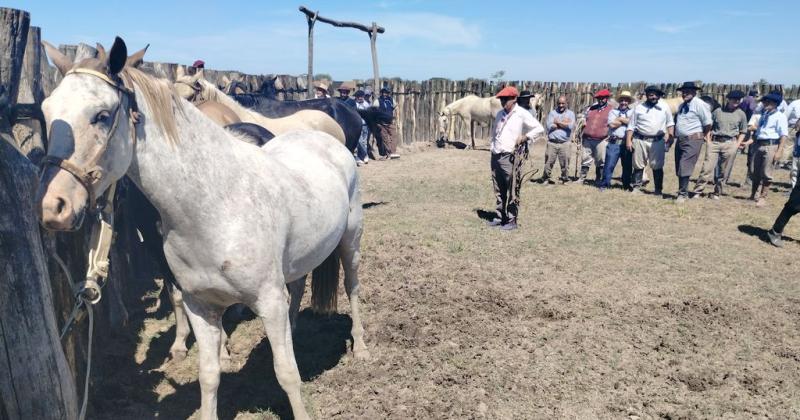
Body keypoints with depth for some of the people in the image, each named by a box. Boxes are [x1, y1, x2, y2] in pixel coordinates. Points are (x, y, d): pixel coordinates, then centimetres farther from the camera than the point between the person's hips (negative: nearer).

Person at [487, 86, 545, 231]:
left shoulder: (522, 114, -6)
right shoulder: (500, 114, 16)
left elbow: (539, 128, -7)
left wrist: (524, 137, -13)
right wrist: (493, 149, 15)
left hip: (510, 157, -7)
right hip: (496, 156, 7)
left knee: (512, 191, -3)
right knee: (498, 190, 12)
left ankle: (511, 220, 4)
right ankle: (499, 217, 22)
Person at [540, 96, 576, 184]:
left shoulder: (570, 114, 9)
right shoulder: (552, 113, 10)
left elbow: (571, 126, -10)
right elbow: (549, 126, -6)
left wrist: (558, 122, -5)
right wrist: (564, 123, -4)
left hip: (564, 143, 0)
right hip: (552, 143, 0)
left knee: (565, 163, 2)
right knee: (549, 162, 1)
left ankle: (565, 178, 16)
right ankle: (545, 178, 13)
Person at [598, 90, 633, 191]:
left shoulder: (632, 112, 12)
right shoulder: (613, 112, 10)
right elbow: (612, 124, -7)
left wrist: (620, 119, -5)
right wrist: (626, 120, 0)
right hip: (614, 142, -1)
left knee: (627, 165, 9)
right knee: (609, 164, -5)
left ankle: (627, 184, 22)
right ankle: (604, 184, 3)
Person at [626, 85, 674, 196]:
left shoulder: (664, 107, 7)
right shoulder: (638, 107, 4)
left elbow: (670, 123, 14)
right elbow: (631, 126, 4)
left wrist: (669, 135, 3)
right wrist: (628, 140, -2)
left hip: (658, 141, 0)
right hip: (640, 140, 0)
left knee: (657, 167, 1)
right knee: (638, 165, 5)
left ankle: (658, 189, 9)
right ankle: (636, 187, 16)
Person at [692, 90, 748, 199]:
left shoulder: (741, 114, 8)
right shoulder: (718, 111, 7)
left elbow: (742, 132, 12)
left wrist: (737, 145, 1)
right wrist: (708, 139, 0)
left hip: (730, 143, 1)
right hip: (714, 141, -1)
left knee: (723, 171, 3)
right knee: (707, 168, -7)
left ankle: (717, 193, 14)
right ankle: (697, 191, -5)